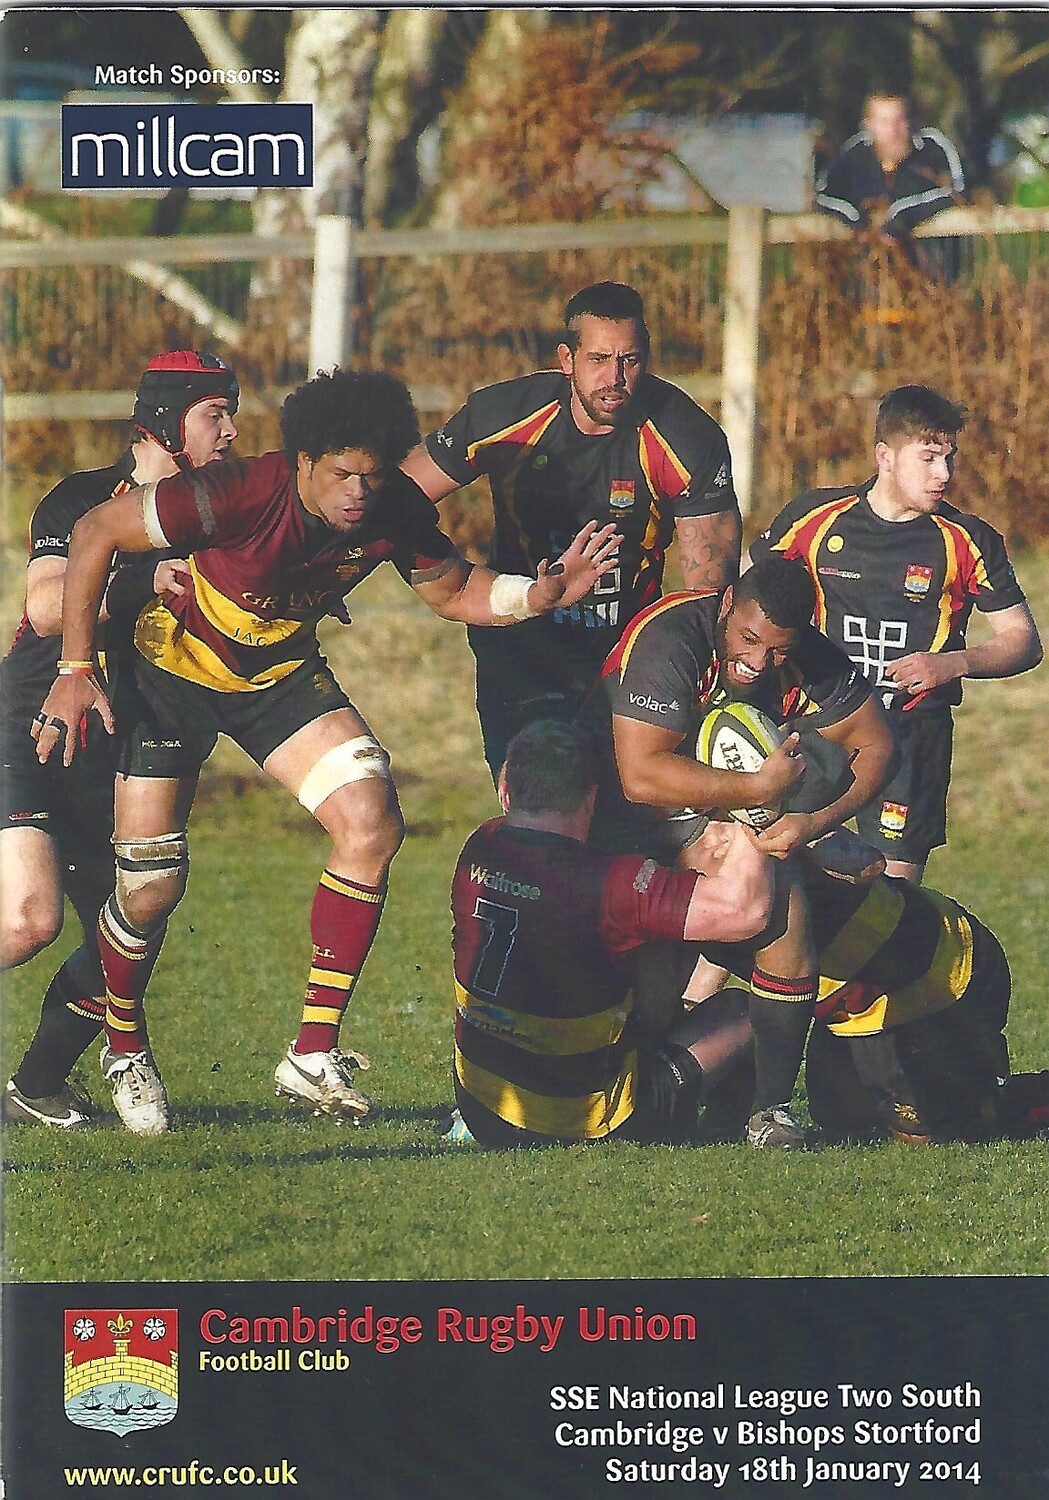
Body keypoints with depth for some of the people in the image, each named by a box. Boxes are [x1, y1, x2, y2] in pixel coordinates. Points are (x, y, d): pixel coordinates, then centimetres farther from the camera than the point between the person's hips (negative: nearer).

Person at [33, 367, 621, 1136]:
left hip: (282, 672, 4)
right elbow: (97, 532, -24)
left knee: (371, 823, -18)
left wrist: (540, 594, -21)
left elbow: (455, 592, 0)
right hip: (175, 666, -4)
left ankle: (314, 1051, -9)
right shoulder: (240, 495, -35)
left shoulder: (397, 512, -20)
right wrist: (77, 670, -24)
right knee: (150, 890, -8)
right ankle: (124, 1045, 25)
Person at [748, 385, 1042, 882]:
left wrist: (953, 663, -16)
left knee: (895, 887, -7)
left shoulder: (969, 542, -2)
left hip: (913, 730, -1)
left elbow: (1023, 641, 1)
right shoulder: (814, 516, 0)